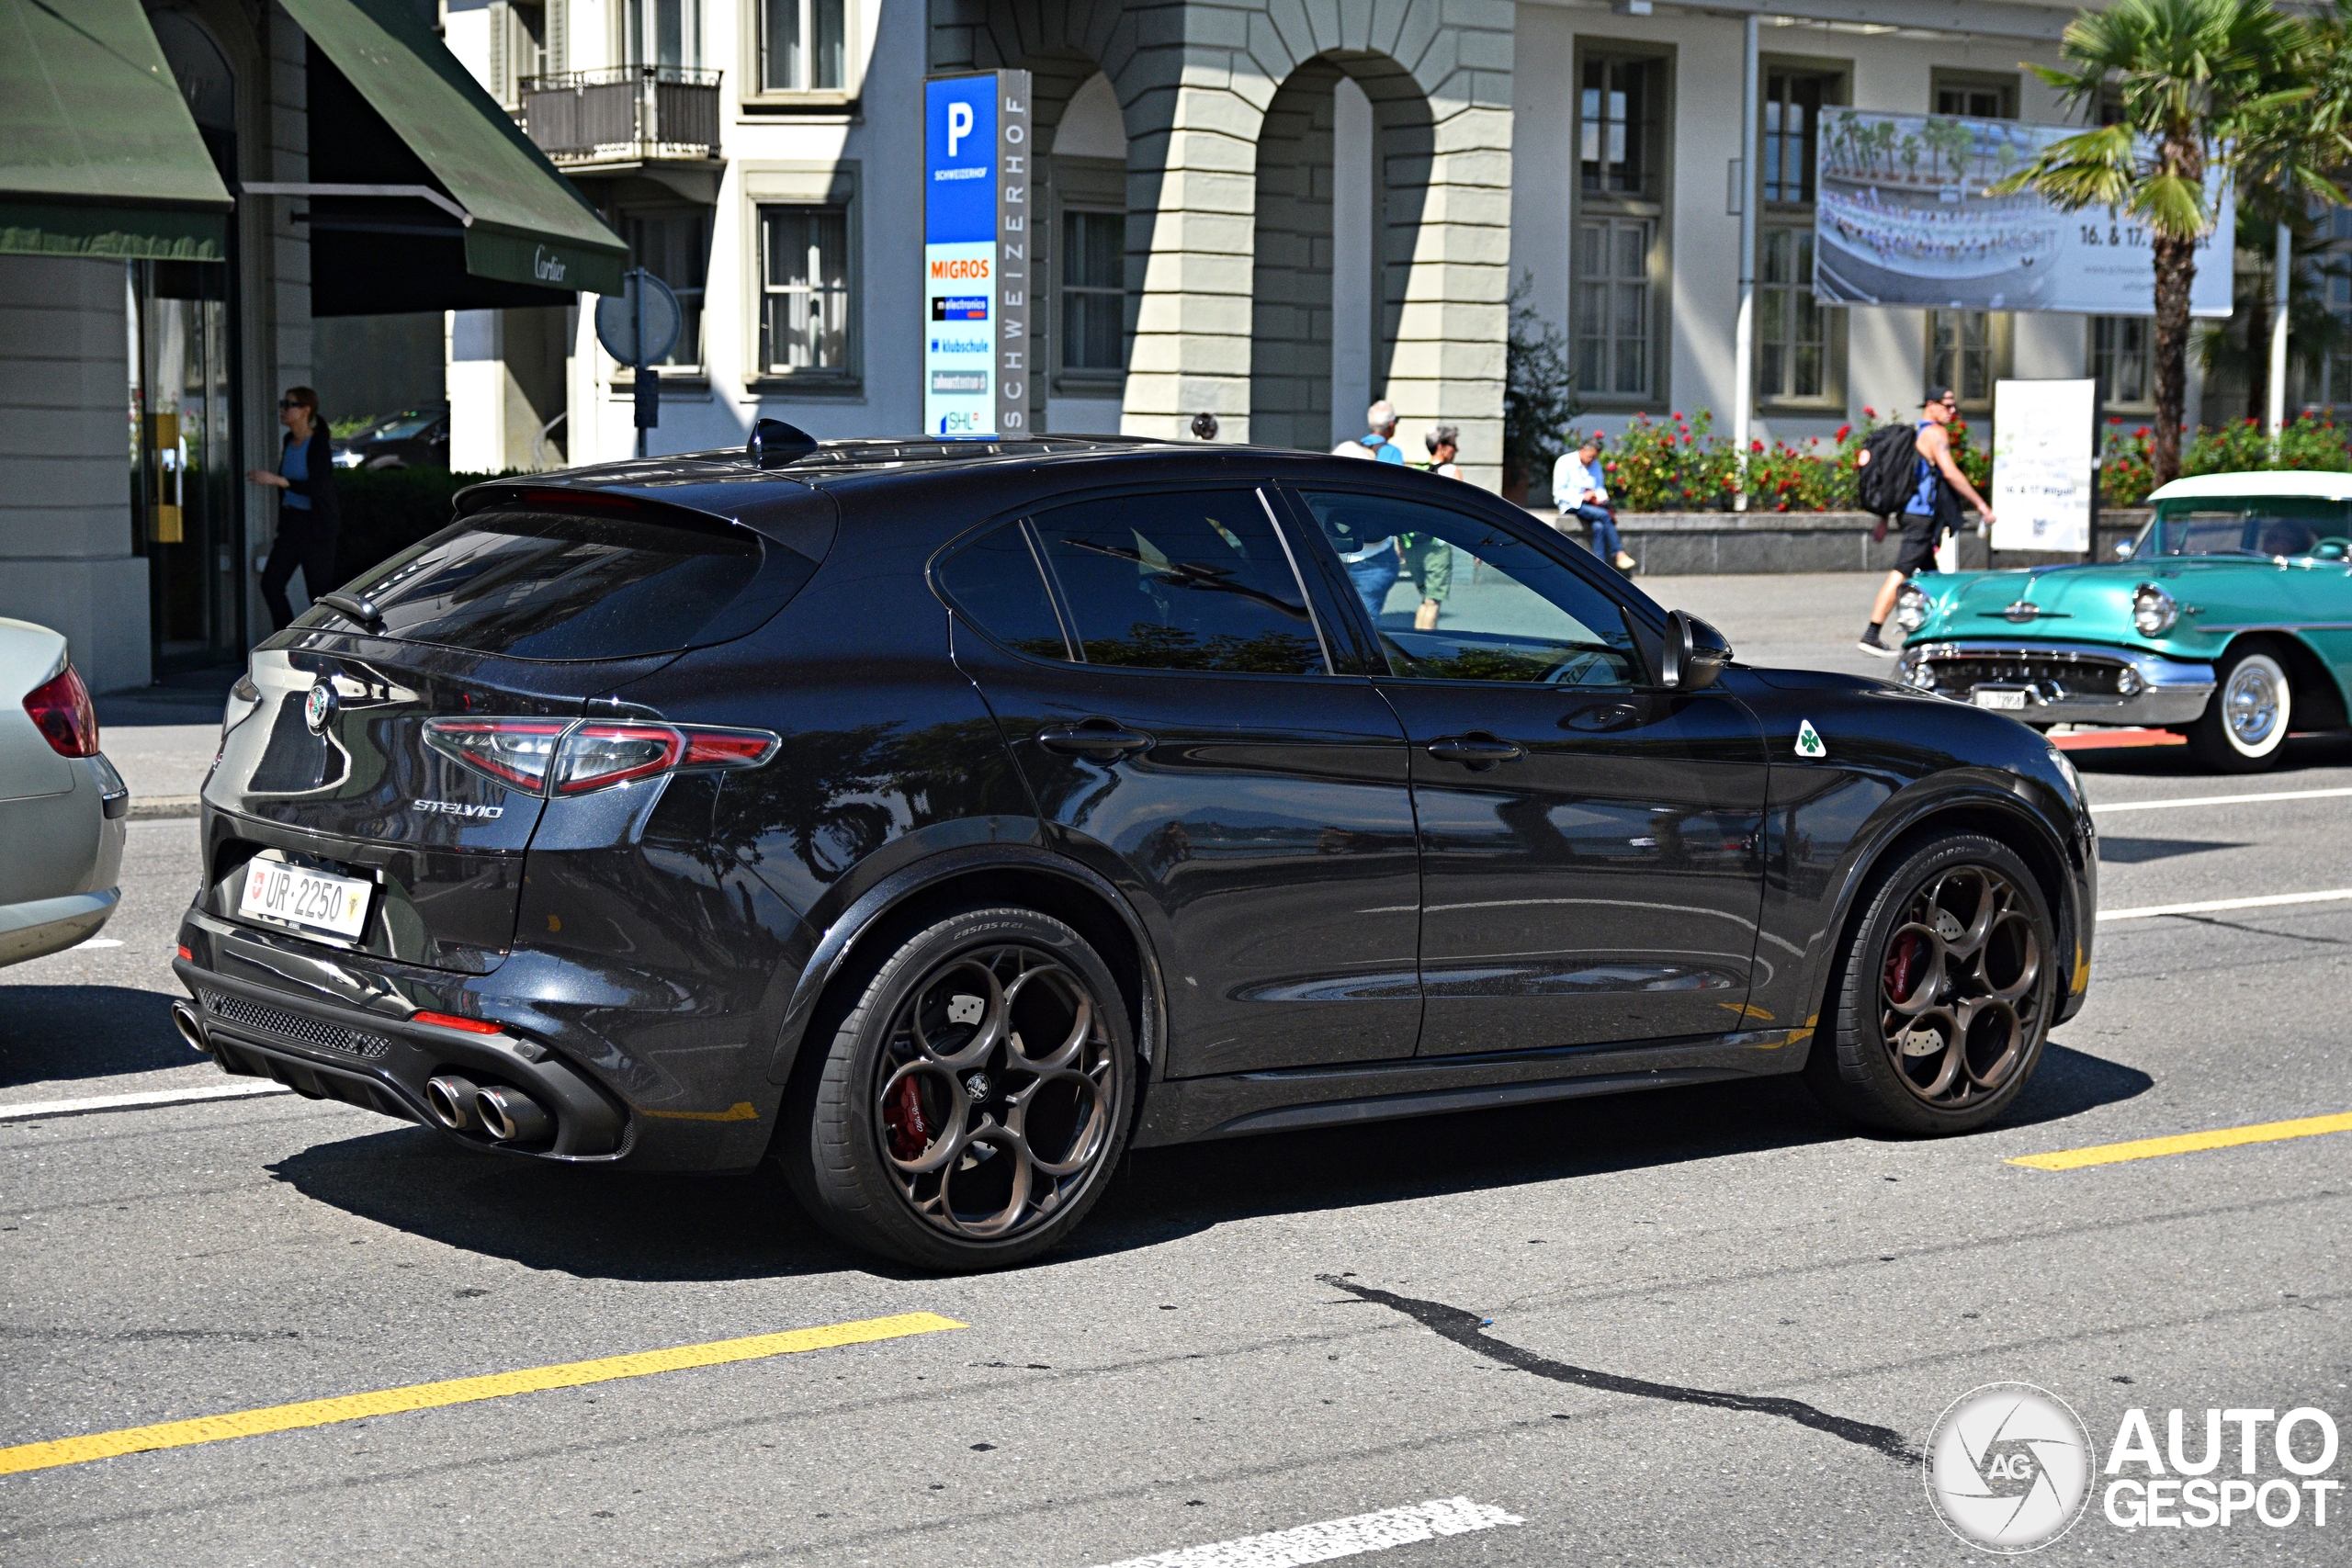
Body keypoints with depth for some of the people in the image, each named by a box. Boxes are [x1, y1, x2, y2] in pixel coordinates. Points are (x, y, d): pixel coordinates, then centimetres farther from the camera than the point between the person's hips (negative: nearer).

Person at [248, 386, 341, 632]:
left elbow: (318, 487, -26)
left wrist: (276, 480, -31)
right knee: (271, 583, -1)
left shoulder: (319, 445, -15)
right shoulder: (290, 440, 8)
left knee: (319, 590, -2)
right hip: (291, 523, 8)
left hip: (316, 526, -8)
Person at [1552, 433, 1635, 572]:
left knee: (1599, 526, -30)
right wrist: (1582, 498, -18)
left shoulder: (1595, 464, 14)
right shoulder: (1565, 462, -4)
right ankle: (1619, 554, -26)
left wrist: (1602, 498, -4)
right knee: (1604, 515, -30)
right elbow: (1558, 492, -8)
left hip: (1591, 505, 5)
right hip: (1571, 505, -5)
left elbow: (1600, 487, 21)